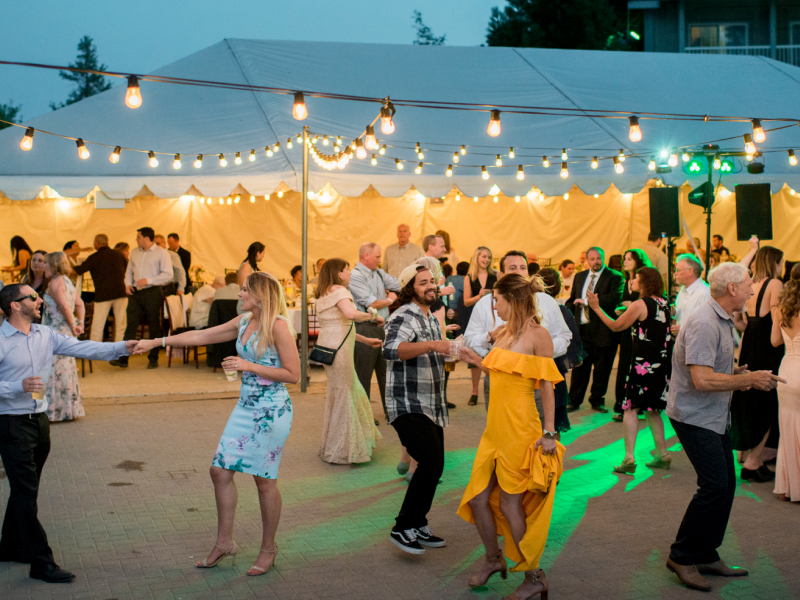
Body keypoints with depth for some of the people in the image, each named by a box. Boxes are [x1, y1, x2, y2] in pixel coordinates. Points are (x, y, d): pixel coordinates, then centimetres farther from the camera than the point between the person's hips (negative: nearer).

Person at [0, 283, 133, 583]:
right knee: (26, 493, -6)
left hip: (39, 420, 7)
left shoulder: (46, 335, 7)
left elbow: (82, 348, 2)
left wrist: (122, 347, -8)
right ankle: (41, 562, -3)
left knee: (25, 489, 17)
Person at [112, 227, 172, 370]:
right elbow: (129, 271, 22)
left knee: (154, 327, 3)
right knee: (131, 325, -1)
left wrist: (148, 281, -17)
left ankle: (153, 359, 12)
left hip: (152, 293, -4)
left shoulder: (161, 253, -4)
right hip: (135, 293, 5)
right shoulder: (134, 252, 14)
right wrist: (128, 284, 2)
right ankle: (123, 359, -3)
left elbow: (168, 275, -10)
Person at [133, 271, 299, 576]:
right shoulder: (244, 322, 10)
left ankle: (268, 548, 19)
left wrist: (249, 366, -17)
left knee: (264, 479, 2)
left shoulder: (277, 326, -13)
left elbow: (293, 374, -15)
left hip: (272, 411, -8)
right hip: (246, 406, 8)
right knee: (220, 470, 5)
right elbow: (202, 336, 14)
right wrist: (156, 342, 12)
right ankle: (224, 542, 20)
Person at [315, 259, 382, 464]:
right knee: (343, 395, -3)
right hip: (338, 349, -10)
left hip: (328, 346, 10)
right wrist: (373, 316, -14)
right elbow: (351, 314, -30)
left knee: (353, 391, 18)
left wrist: (365, 340, 22)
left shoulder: (324, 295, 20)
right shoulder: (339, 291, -10)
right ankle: (339, 452, 3)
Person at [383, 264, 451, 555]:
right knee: (432, 462, -19)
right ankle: (402, 528, -11)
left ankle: (418, 526, 23)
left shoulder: (432, 319, 18)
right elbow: (392, 350, -35)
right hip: (407, 407, -10)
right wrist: (431, 345, -43)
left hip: (431, 408, 10)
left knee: (433, 466, 10)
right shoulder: (403, 317, -13)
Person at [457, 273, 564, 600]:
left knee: (510, 503, 0)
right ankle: (493, 560, 31)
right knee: (477, 498, 9)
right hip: (495, 427, 7)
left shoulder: (538, 335, -10)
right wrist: (476, 360, 15)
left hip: (520, 431, -7)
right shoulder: (503, 332, 11)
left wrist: (549, 433, -13)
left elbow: (547, 386, -11)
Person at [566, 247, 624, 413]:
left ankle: (597, 400, 21)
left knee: (601, 369, 7)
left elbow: (614, 298, -20)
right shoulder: (579, 277, 15)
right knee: (579, 367, 7)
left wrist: (587, 301, -20)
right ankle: (574, 401, 17)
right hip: (582, 329, 4)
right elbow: (572, 300, 23)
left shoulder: (615, 277, -4)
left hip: (602, 329, -4)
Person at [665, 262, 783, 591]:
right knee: (714, 485, -13)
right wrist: (750, 379, -20)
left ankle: (706, 556, 20)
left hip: (714, 416, 10)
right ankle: (682, 556, 0)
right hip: (695, 415, -10)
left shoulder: (723, 321, 14)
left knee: (726, 484, 11)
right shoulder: (704, 323, -21)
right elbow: (702, 379, -28)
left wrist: (739, 374, 7)